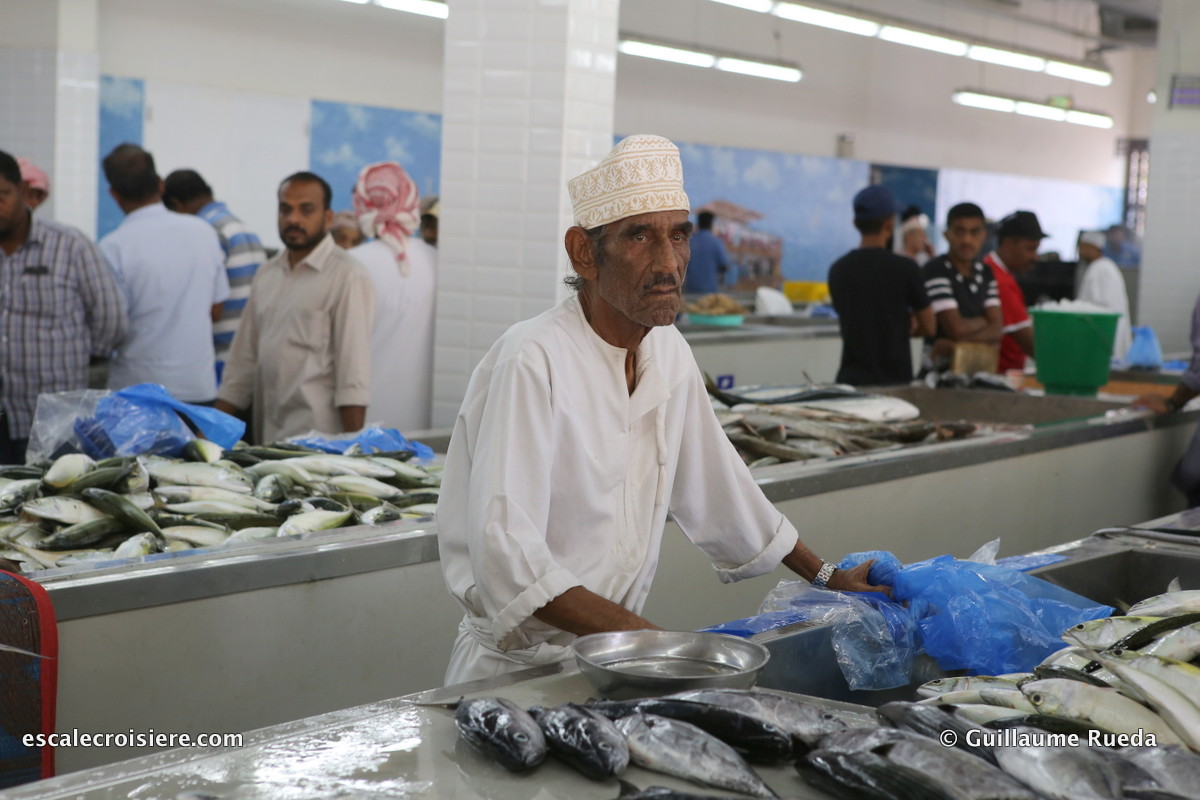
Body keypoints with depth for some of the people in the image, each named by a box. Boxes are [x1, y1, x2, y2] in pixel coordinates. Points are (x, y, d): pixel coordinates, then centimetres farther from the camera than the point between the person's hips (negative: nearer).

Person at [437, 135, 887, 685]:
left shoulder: (669, 353, 7)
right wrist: (642, 636, -31)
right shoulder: (534, 361, -18)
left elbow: (715, 485, 20)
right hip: (517, 669, -6)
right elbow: (505, 556, -25)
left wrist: (825, 576, 26)